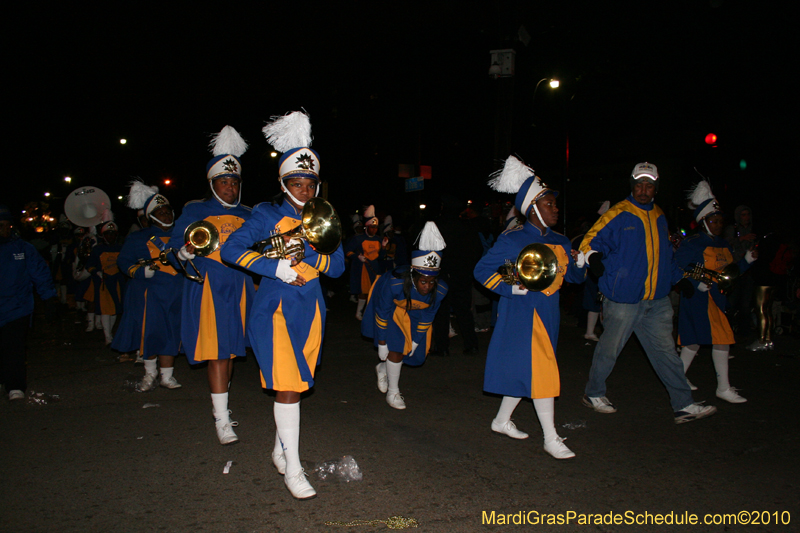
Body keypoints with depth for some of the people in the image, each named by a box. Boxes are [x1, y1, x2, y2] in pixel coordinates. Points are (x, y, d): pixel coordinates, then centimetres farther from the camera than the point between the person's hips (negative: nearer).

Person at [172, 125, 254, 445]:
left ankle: (221, 403, 30)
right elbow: (174, 248, 2)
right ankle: (221, 419, -6)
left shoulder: (247, 215, 14)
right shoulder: (195, 211, 3)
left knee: (231, 350, 11)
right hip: (207, 288, -4)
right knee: (216, 351, -10)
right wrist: (188, 252, -19)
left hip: (239, 288, 4)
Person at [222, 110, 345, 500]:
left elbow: (338, 267, 6)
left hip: (310, 309, 5)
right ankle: (292, 469, -1)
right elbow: (231, 250, -14)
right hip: (275, 309, -5)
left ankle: (280, 449, 32)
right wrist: (279, 268, -20)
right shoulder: (267, 215, -2)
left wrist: (314, 259, -14)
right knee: (289, 386, -10)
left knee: (296, 383, 13)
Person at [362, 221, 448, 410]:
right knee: (396, 347, -14)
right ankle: (393, 392, 6)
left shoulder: (440, 290, -31)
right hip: (391, 306, -4)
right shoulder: (394, 283, -41)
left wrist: (416, 340, -2)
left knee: (415, 353, 6)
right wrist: (381, 342, -17)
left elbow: (427, 316, -12)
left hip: (413, 313, 4)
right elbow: (382, 313, -26)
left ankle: (383, 368, 36)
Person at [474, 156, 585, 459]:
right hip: (522, 314, -7)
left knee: (524, 371, 14)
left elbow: (573, 277, 16)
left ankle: (502, 421, 31)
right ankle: (551, 439, 2)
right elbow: (481, 271, -8)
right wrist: (511, 288, -18)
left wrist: (579, 264, -6)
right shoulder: (512, 240, -9)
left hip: (547, 313, 7)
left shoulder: (559, 242, 11)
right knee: (541, 370, -8)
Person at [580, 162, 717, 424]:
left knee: (665, 350, 7)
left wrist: (679, 279, 28)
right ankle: (594, 393, 24)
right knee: (609, 348, 6)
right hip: (623, 299, -6)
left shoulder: (659, 216, 15)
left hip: (657, 299, 6)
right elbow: (591, 241, -9)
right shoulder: (618, 215, -7)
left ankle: (683, 405, 13)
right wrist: (594, 257, -30)